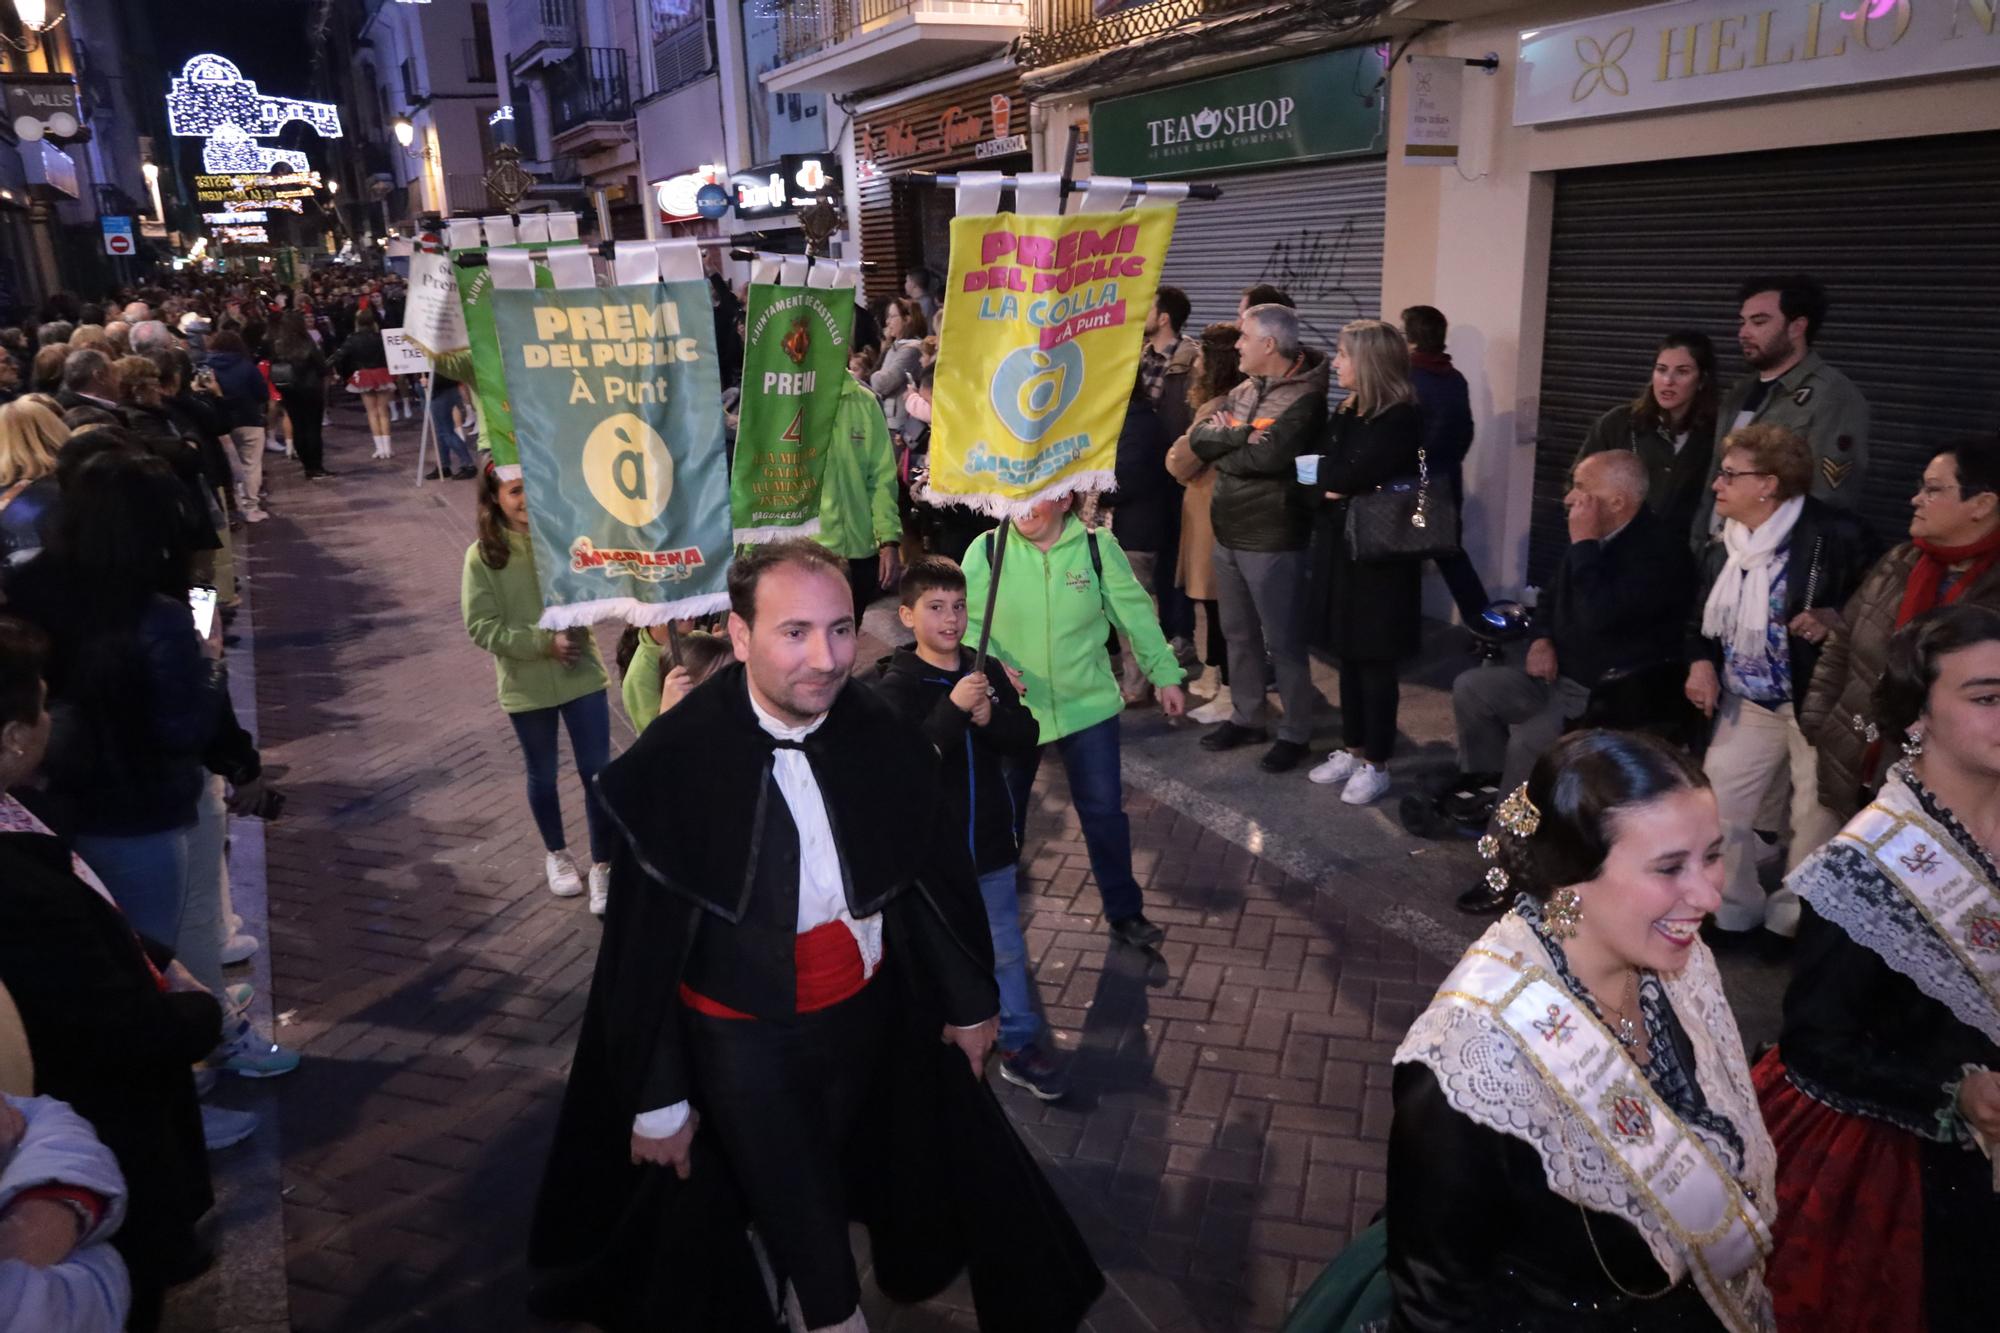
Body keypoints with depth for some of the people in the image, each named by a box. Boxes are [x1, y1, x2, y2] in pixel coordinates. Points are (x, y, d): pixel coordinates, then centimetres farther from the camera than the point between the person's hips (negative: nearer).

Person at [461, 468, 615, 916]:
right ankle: (556, 854, 40)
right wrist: (545, 642, -20)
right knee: (542, 776, 17)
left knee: (597, 772, 1)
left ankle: (602, 866, 16)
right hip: (526, 685, 0)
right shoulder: (482, 556, -8)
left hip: (581, 675, 0)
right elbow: (482, 627, -11)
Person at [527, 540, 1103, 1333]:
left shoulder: (880, 737, -14)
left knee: (832, 1192, 27)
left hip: (870, 1011, 4)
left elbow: (938, 874, 0)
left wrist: (970, 998, 8)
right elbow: (643, 950, -16)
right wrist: (656, 1100, -9)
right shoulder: (673, 764, -25)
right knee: (805, 1244, 12)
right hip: (742, 1039, -4)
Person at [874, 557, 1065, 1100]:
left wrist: (990, 717, -20)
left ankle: (1019, 1045, 27)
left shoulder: (987, 672, 0)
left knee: (1007, 949, 13)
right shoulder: (897, 684, -13)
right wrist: (952, 708, -34)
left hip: (989, 841, 4)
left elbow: (1026, 737, 0)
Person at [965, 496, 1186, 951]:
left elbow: (1135, 614, -2)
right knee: (1002, 811, 19)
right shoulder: (986, 551, -10)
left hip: (1088, 706, -1)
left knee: (1104, 810, 3)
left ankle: (1124, 912, 23)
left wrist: (1165, 674, 1)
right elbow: (967, 621, -8)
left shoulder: (1097, 548, -8)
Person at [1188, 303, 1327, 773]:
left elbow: (1268, 456, -27)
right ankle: (1246, 717, 32)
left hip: (1272, 539, -8)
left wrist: (1223, 444, -10)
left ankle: (1295, 733, 15)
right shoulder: (1242, 391, 11)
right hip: (1228, 533, 8)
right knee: (1238, 634, 18)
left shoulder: (1304, 398, -14)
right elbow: (1198, 438, 2)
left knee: (1282, 641, 2)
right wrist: (1238, 437, -17)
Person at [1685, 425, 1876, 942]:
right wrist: (1701, 662, -2)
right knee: (1715, 806, 6)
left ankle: (1794, 924, 23)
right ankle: (1731, 911, 24)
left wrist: (1835, 618, -28)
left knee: (1816, 820, 5)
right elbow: (1702, 620, 16)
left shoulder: (1834, 534, -15)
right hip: (1748, 703, 6)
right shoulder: (1722, 550, 7)